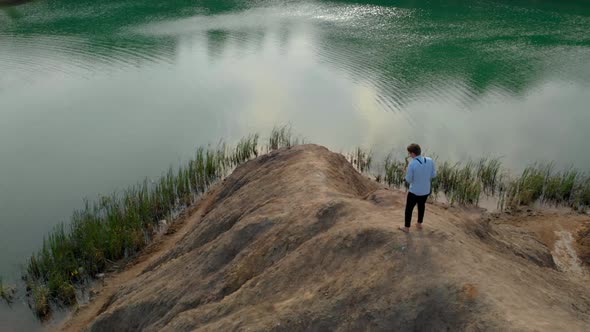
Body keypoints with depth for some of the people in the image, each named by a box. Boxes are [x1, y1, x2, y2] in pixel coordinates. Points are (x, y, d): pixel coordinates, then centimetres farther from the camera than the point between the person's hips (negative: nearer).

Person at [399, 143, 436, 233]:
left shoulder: (412, 164, -26)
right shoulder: (430, 160, -13)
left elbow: (408, 180, -16)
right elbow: (434, 175, -2)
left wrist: (407, 173, 3)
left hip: (414, 191, -5)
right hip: (426, 190, 5)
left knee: (409, 208, 16)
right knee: (421, 205, 28)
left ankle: (406, 227, 30)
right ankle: (419, 224, 44)